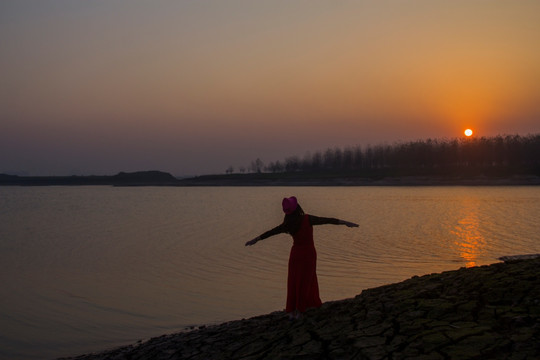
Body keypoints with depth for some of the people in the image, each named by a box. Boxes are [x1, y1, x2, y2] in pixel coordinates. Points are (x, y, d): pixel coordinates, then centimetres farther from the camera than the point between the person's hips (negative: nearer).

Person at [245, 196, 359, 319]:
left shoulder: (287, 224, -9)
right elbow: (327, 220, -17)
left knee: (293, 282, 11)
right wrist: (346, 223, -12)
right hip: (308, 254, -2)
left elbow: (271, 232, -1)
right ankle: (299, 310, 11)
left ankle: (291, 311, 9)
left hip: (295, 254, 2)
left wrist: (255, 240, 10)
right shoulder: (308, 219, -18)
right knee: (305, 282, 10)